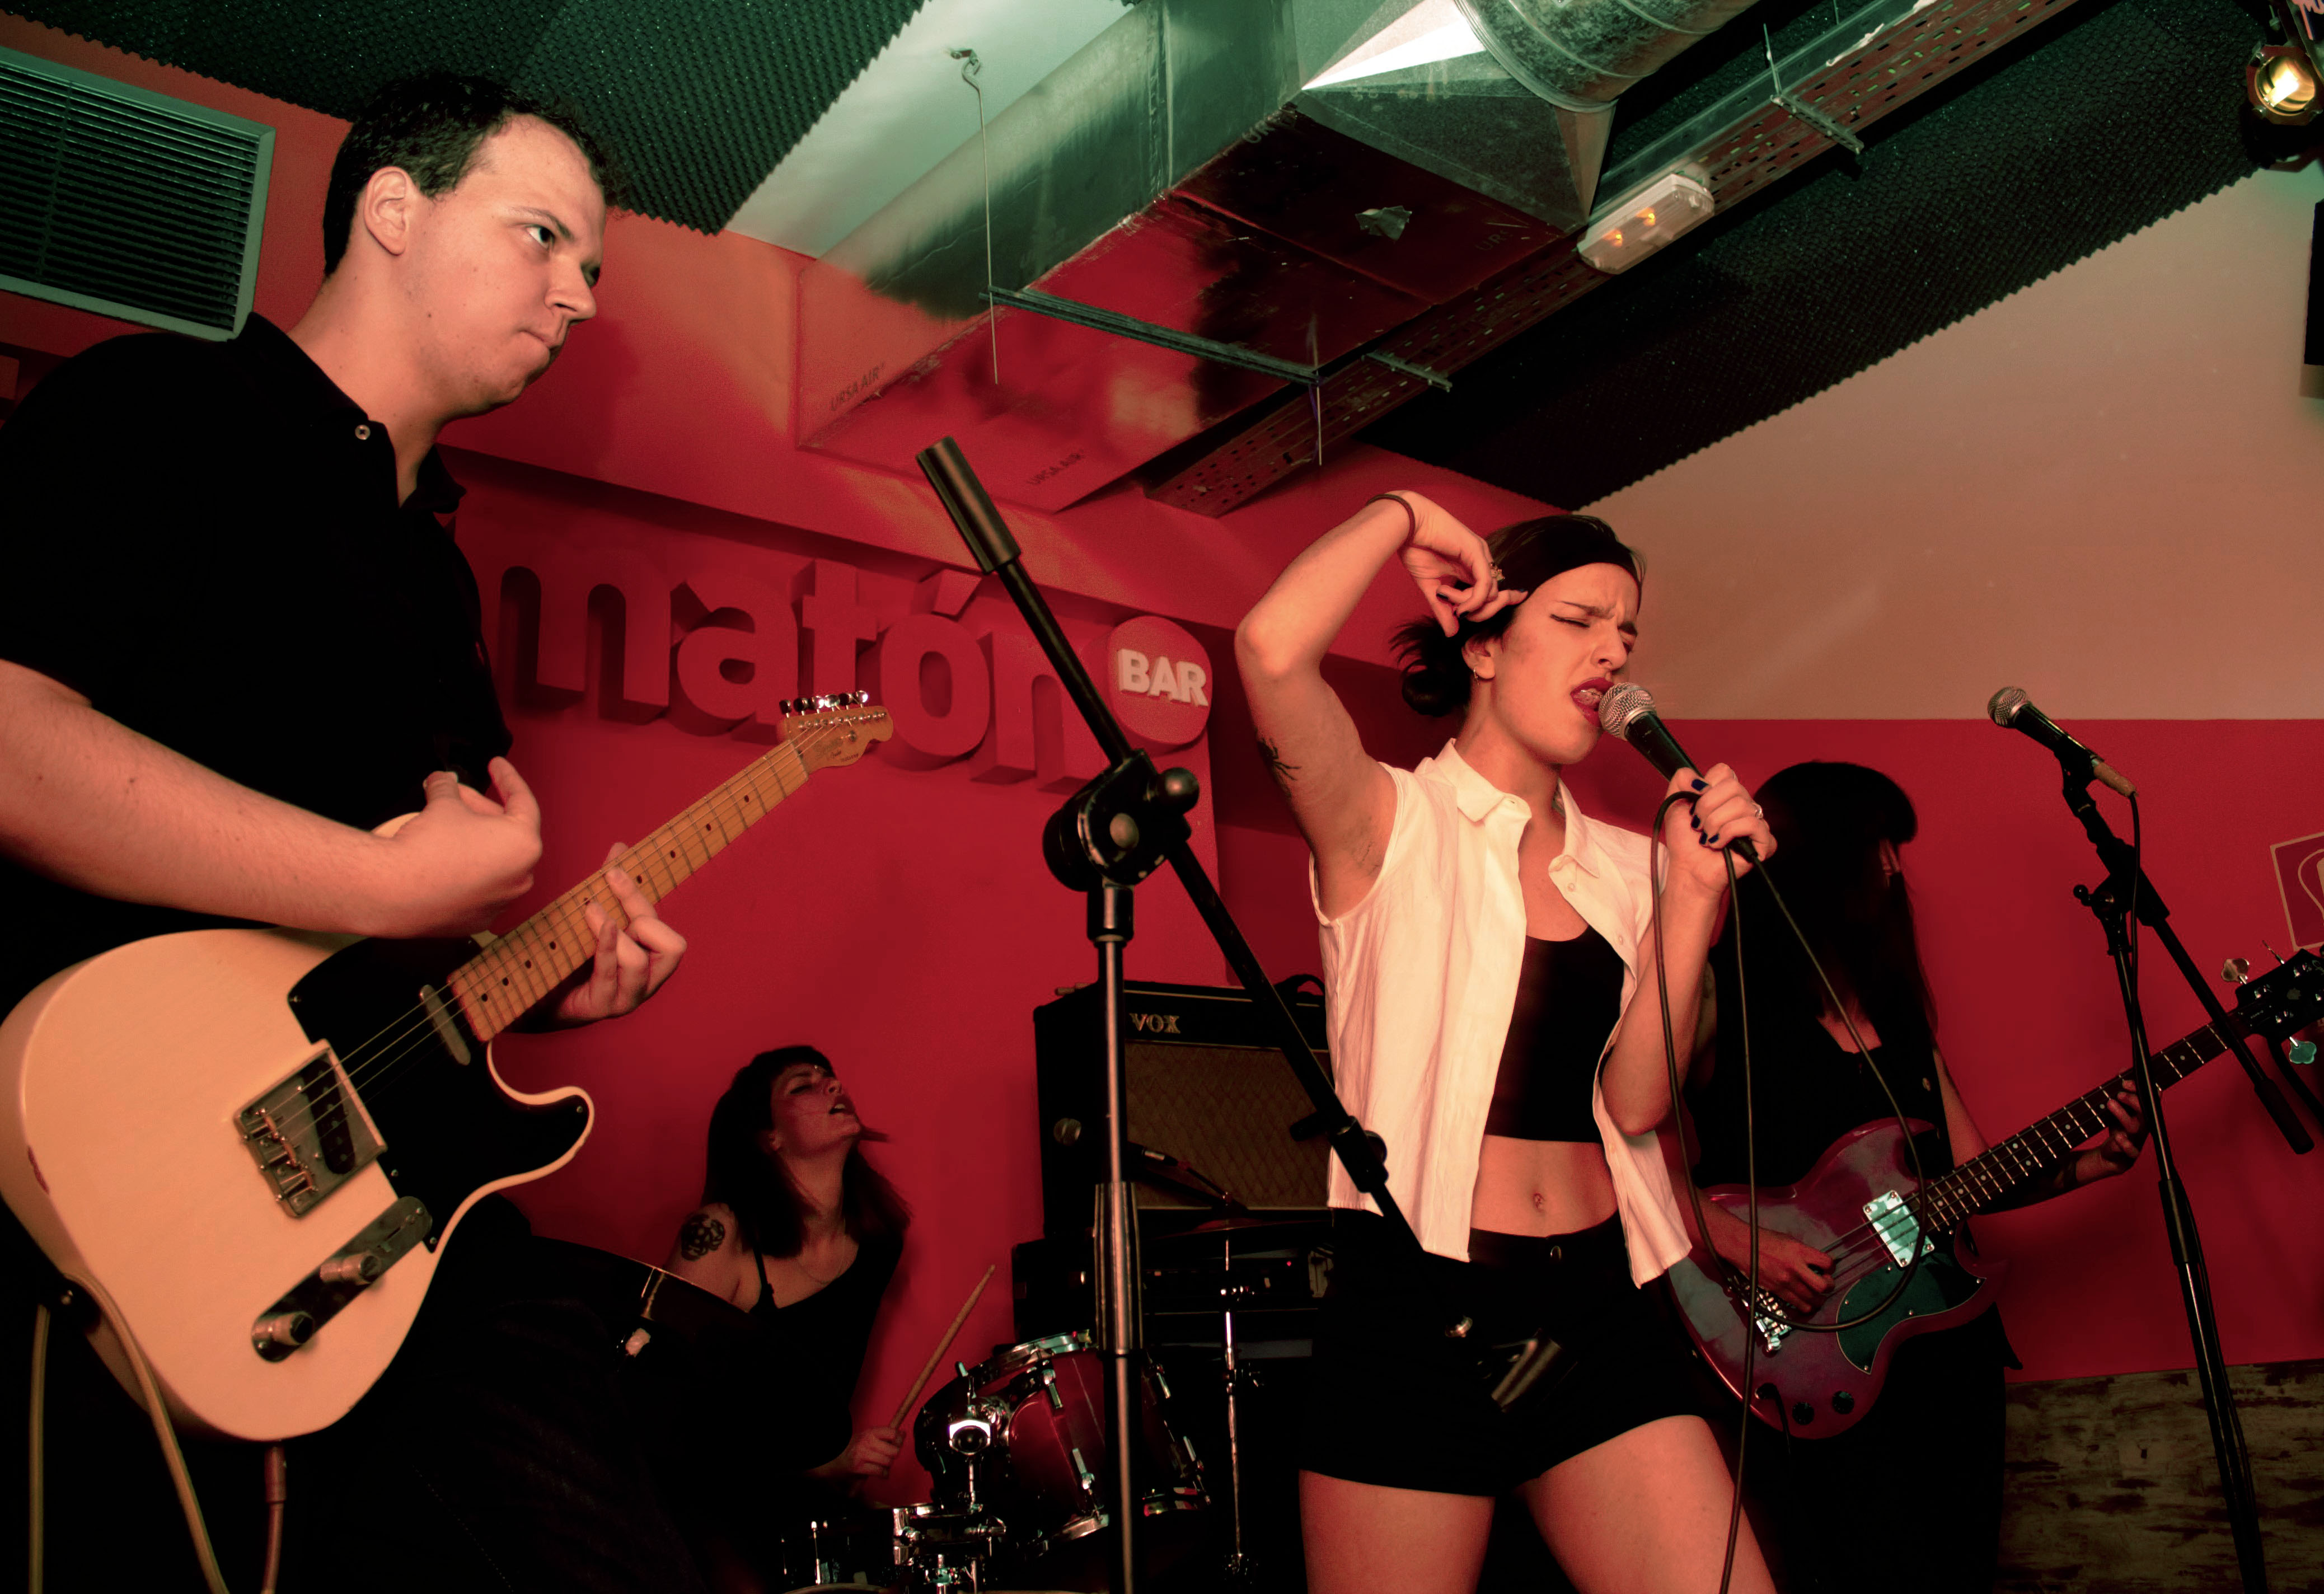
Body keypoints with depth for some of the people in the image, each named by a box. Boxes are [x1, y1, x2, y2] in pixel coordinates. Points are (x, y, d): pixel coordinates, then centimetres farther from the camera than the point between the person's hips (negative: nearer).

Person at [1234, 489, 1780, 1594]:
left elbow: (1634, 1102, 2)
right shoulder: (1392, 823, -3)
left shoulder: (1618, 866, 13)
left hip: (1597, 1302, 5)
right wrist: (1401, 515, -7)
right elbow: (1271, 651, -23)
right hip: (1418, 1304, -5)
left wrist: (1694, 892, -6)